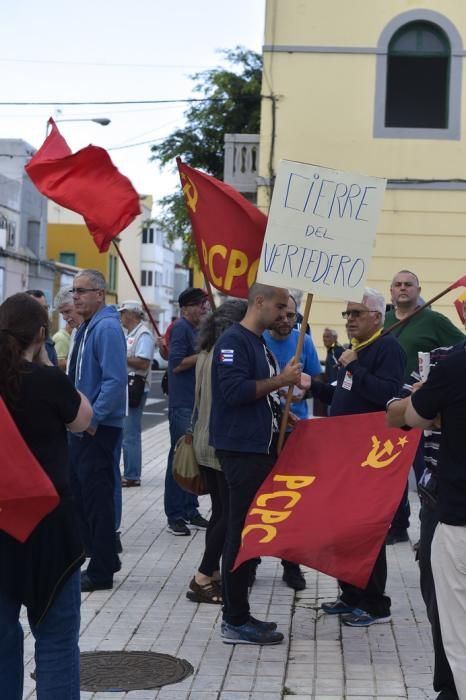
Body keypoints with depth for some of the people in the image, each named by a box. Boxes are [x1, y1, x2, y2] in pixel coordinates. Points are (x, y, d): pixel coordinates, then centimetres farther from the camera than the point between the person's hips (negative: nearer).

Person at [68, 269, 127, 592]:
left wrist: (93, 418, -21)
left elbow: (115, 380, -23)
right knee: (81, 493, 14)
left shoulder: (107, 327, -16)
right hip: (82, 426, 10)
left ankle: (101, 572, 5)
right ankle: (103, 558, 25)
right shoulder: (86, 328, 14)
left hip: (98, 428, -10)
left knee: (97, 497, -4)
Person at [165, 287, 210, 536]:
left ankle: (190, 510, 21)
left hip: (198, 402, 8)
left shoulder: (196, 330, 14)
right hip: (183, 404, -8)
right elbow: (177, 364, -18)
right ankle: (174, 515, 2)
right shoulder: (181, 328, -10)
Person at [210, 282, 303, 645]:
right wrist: (280, 379, -20)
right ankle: (235, 622, 0)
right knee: (242, 533, -6)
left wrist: (281, 412, 14)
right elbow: (234, 390, -25)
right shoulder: (234, 340, -12)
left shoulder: (260, 344, 17)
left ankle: (239, 614, 19)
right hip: (242, 449, -10)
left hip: (261, 448, 10)